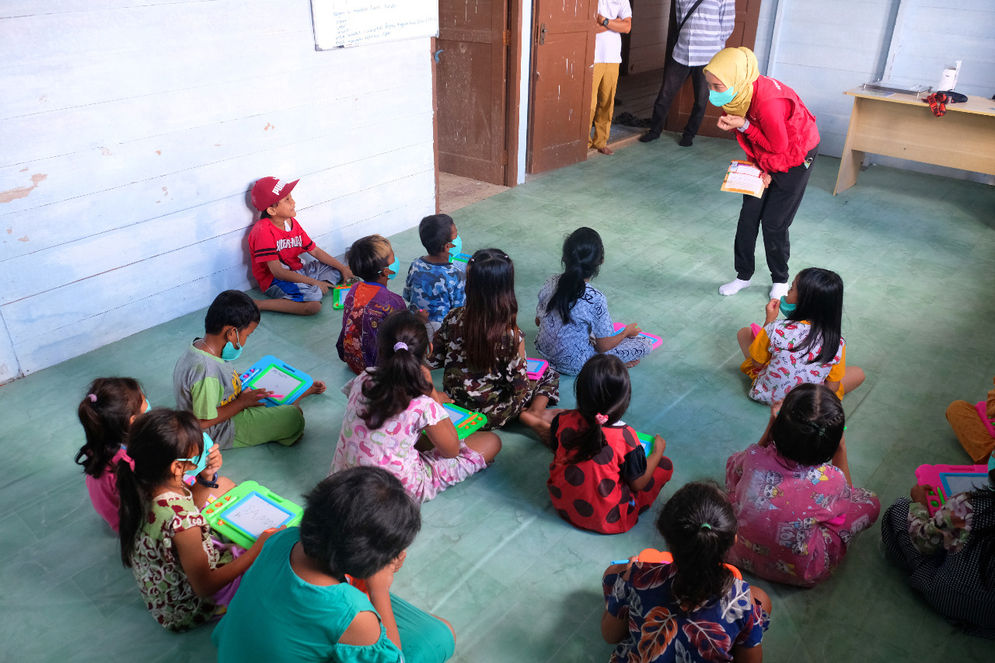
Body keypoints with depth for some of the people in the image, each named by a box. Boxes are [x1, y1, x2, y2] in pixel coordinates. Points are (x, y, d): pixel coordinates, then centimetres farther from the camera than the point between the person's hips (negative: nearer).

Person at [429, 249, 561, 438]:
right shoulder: (512, 335, -27)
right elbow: (520, 387, -19)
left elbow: (433, 360, -4)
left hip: (455, 404, 4)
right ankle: (535, 416, -5)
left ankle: (528, 417, 0)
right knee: (549, 374, 19)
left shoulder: (454, 318, -17)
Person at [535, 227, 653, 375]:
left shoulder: (550, 283, -12)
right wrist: (626, 332, 3)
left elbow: (538, 321, 4)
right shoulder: (595, 299, -28)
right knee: (645, 343, -1)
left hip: (543, 350, 6)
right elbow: (603, 346, -17)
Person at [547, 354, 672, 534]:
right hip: (605, 518, -5)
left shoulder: (562, 421, -18)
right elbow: (637, 484, -12)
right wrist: (657, 451, 4)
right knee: (665, 465, 3)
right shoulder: (625, 437, -28)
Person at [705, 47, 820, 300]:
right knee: (748, 215, 5)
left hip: (796, 154, -7)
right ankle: (743, 275, 20)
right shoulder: (736, 94, -15)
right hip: (763, 157, 7)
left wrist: (744, 126, -31)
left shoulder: (769, 102, -39)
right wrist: (761, 167, -10)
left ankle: (780, 280, 19)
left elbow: (777, 146, -25)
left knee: (774, 223, -3)